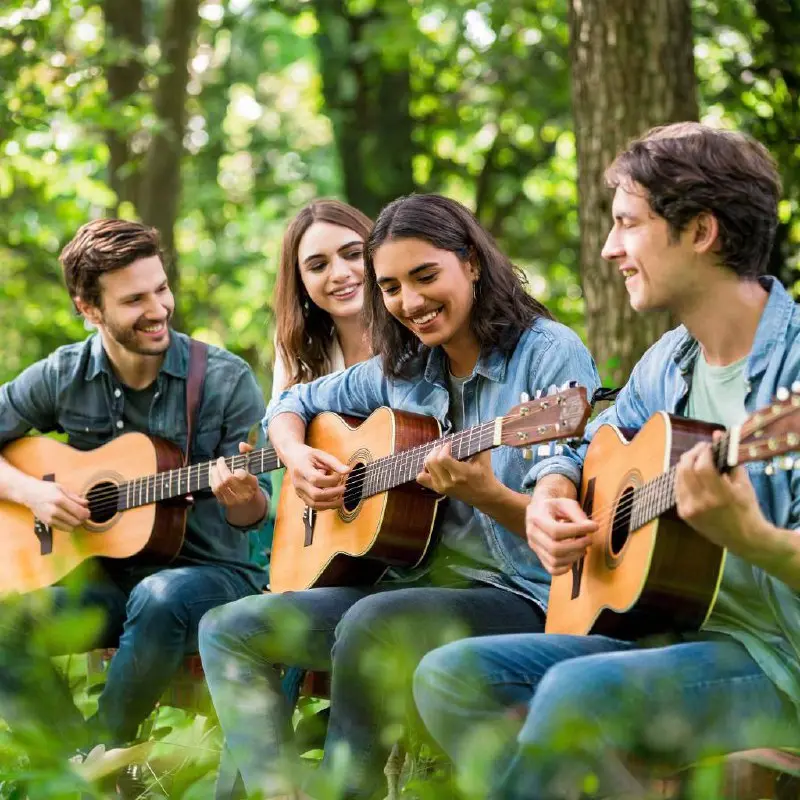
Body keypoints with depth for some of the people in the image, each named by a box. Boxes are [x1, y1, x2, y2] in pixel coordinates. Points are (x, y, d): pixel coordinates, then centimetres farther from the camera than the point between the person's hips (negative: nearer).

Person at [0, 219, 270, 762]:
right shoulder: (62, 377, 1)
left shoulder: (227, 380, -6)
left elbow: (254, 514, -2)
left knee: (161, 597, -39)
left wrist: (243, 499, -26)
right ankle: (82, 759, -7)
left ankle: (102, 750, -15)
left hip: (210, 573, -2)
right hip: (105, 577, 2)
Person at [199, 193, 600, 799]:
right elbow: (292, 404, 25)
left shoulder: (550, 354, -9)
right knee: (227, 630, -3)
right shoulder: (404, 369, 11)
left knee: (371, 625, -36)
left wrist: (485, 493, -36)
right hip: (415, 581, 8)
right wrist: (297, 460, 2)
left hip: (519, 596, -8)